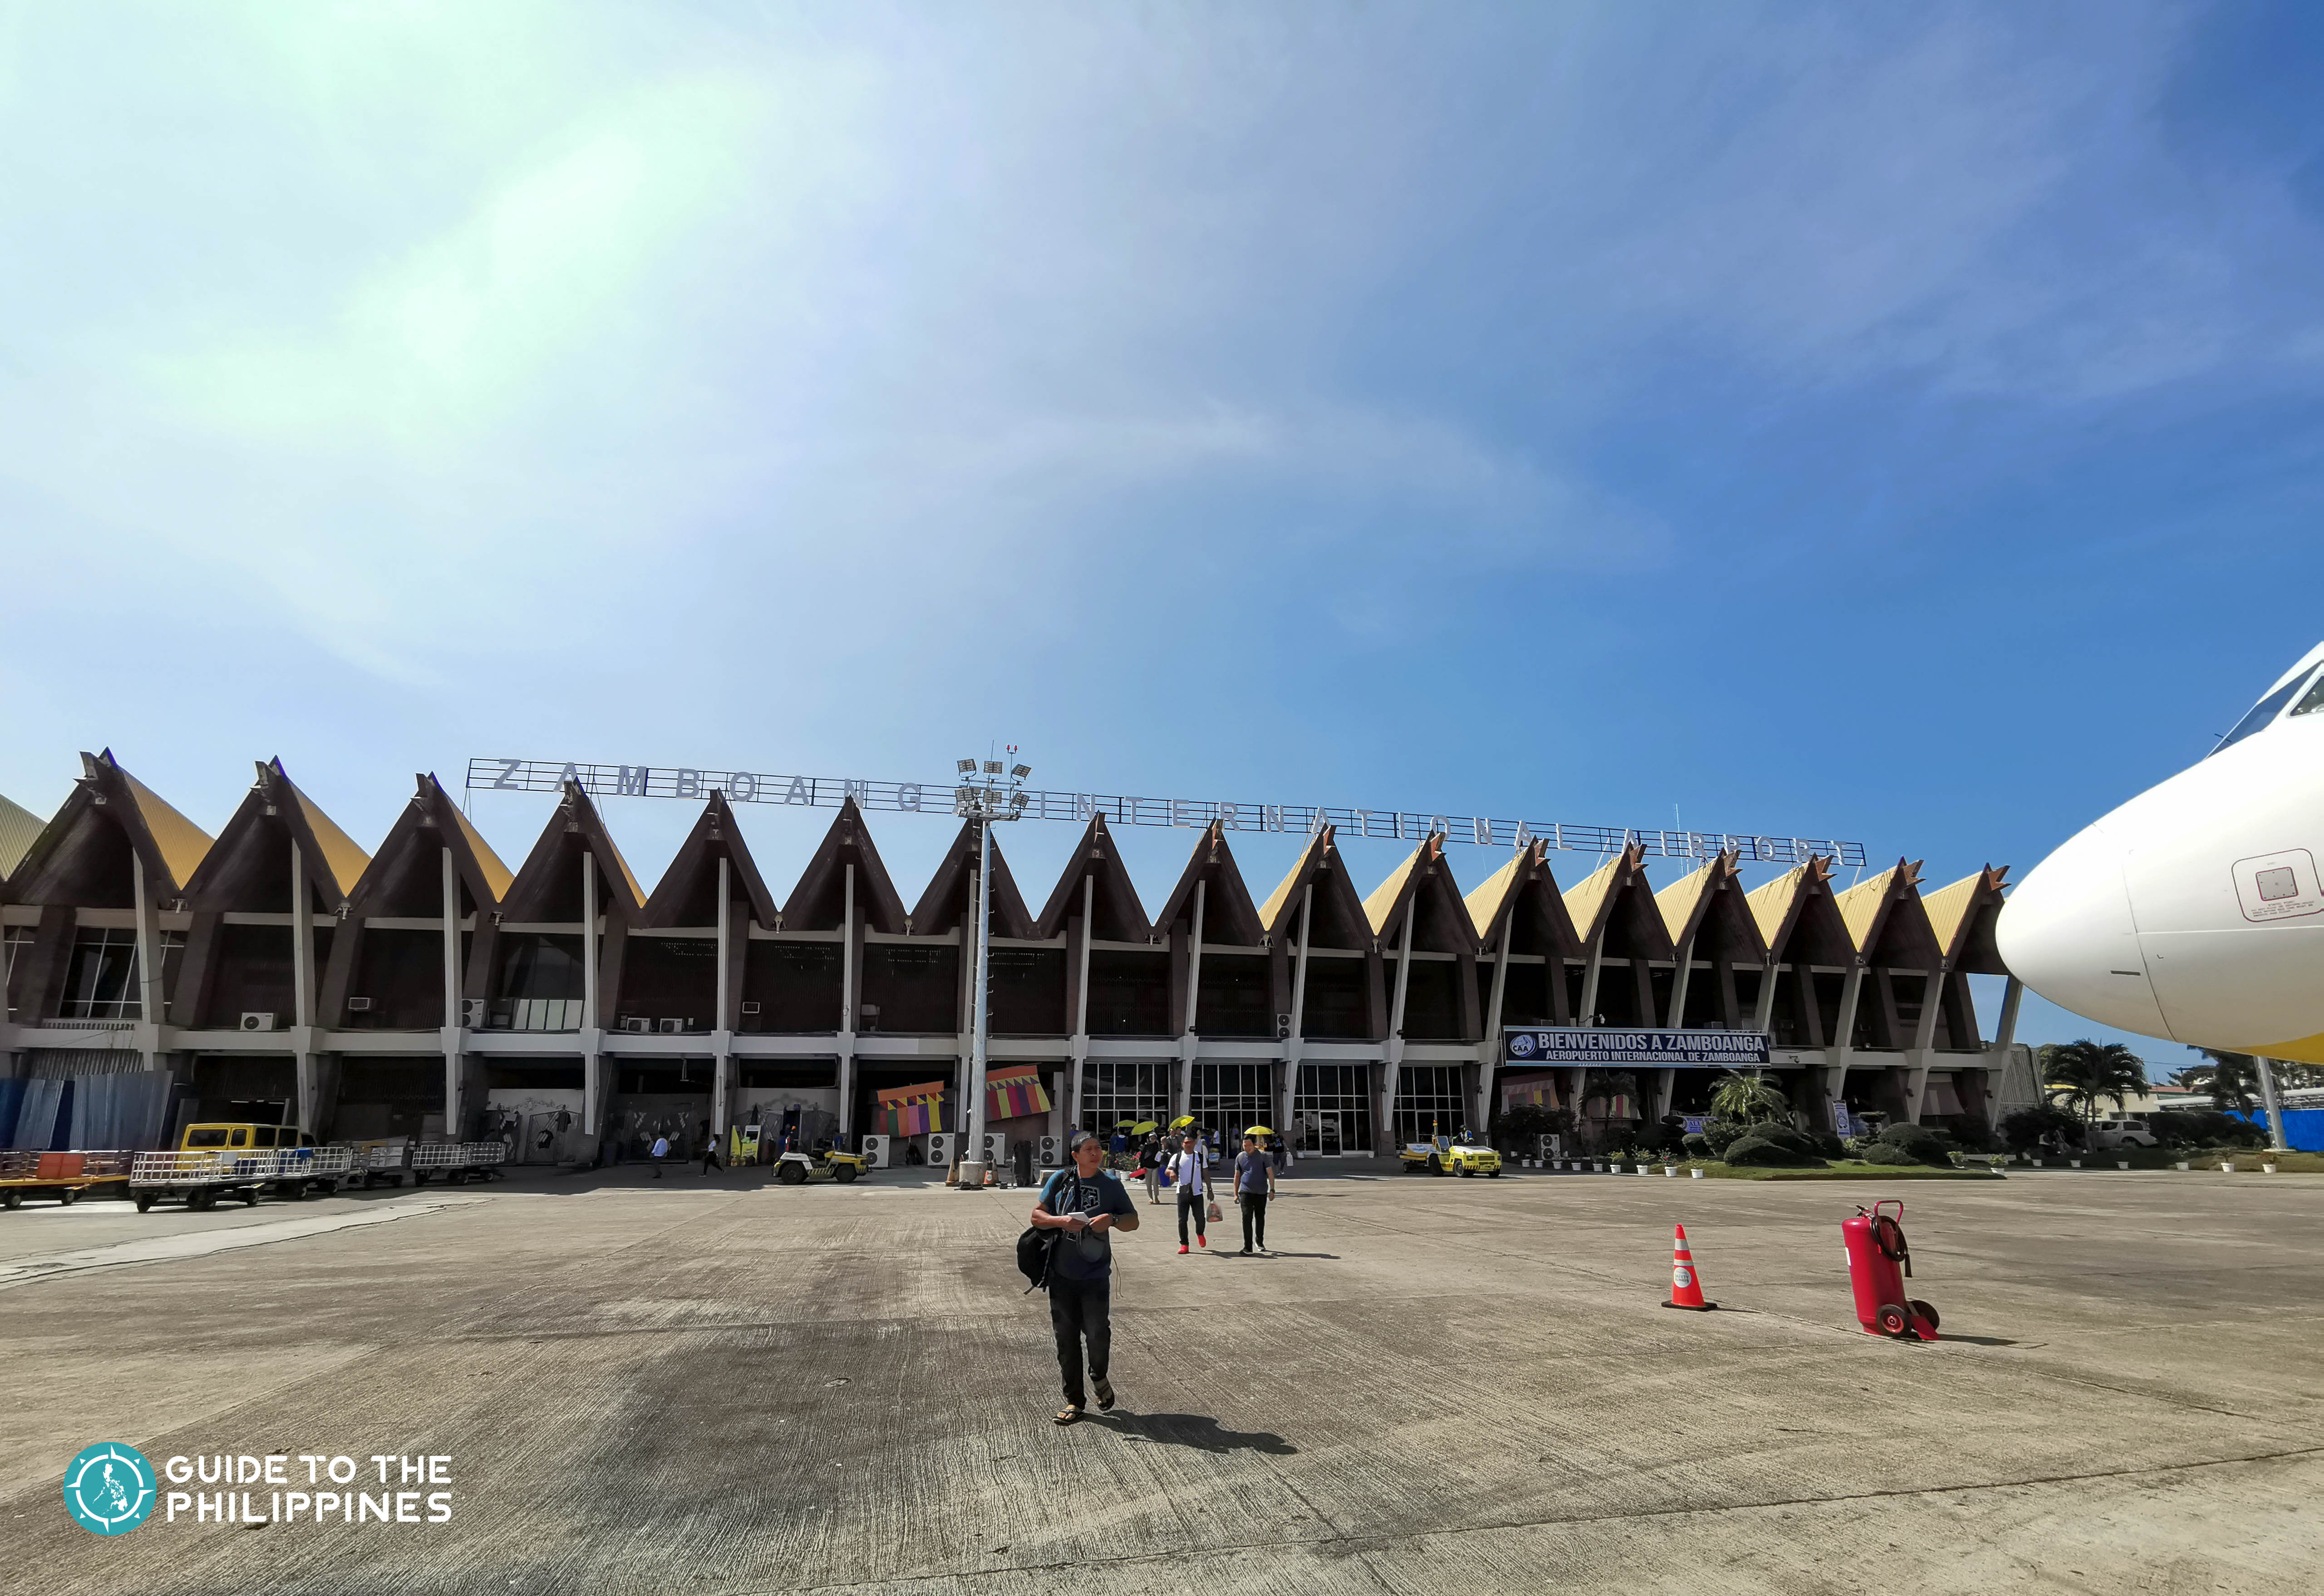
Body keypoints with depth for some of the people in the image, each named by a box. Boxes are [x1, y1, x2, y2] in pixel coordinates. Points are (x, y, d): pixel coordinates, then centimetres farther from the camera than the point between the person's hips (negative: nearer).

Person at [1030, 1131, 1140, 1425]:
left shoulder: (1111, 1184, 2)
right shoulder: (1060, 1180, 2)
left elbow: (1133, 1221, 7)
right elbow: (1037, 1216, 4)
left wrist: (1112, 1220, -14)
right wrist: (1061, 1221, -15)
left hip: (1095, 1275, -1)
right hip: (1062, 1274, 1)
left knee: (1098, 1332, -7)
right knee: (1066, 1338, 7)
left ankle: (1100, 1377, 25)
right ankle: (1074, 1400, 23)